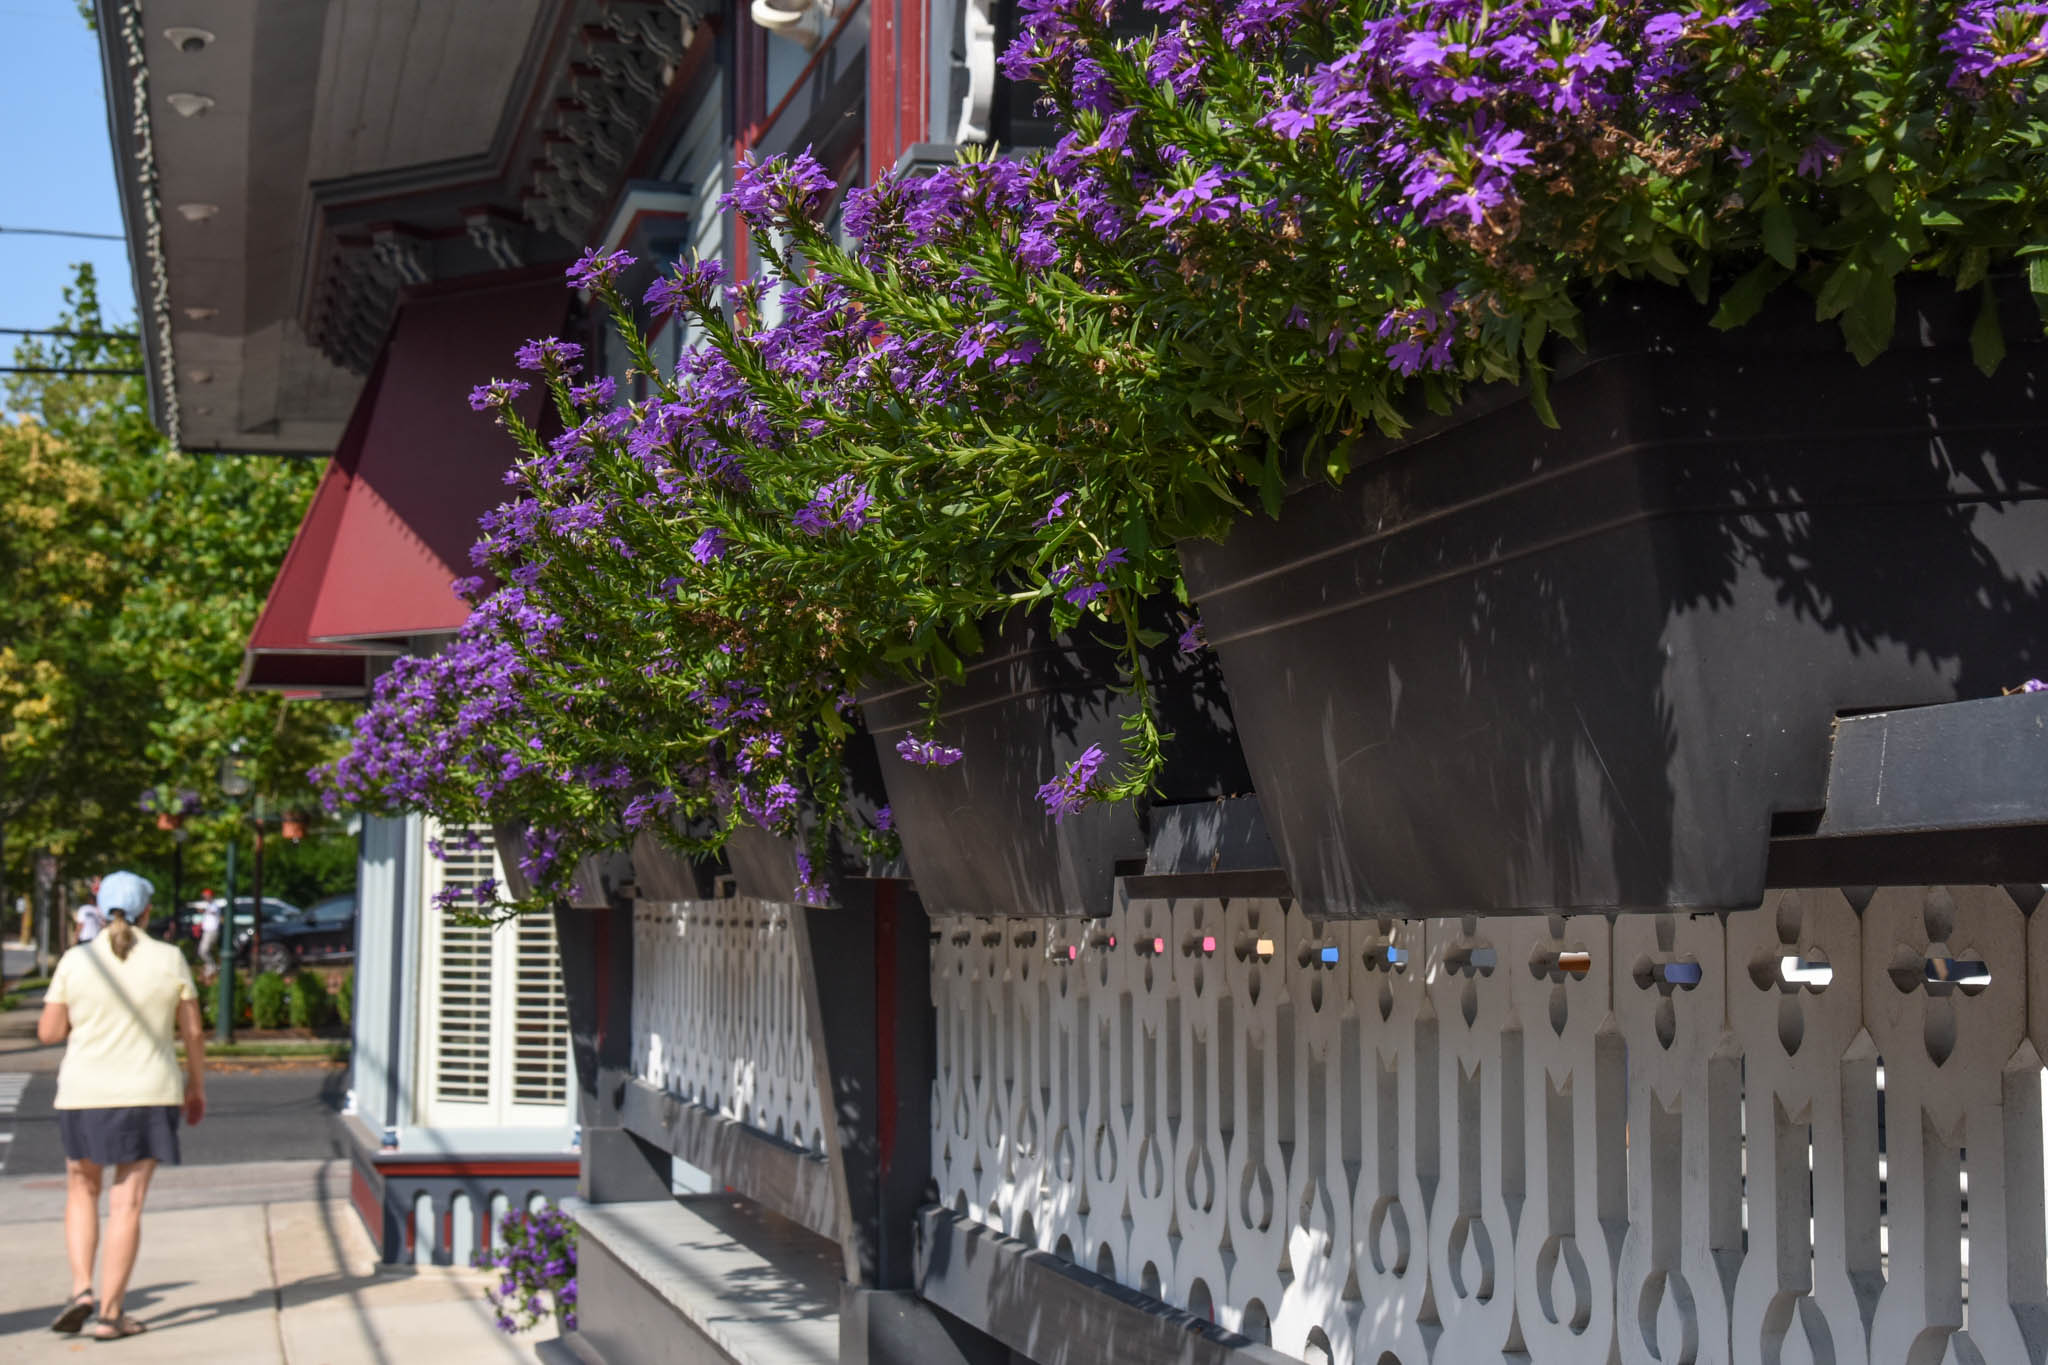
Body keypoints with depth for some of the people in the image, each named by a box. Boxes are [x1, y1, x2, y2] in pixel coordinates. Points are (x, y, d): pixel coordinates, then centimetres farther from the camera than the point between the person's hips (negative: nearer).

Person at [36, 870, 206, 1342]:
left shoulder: (76, 961, -4)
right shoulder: (169, 959, -4)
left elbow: (48, 1032, -1)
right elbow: (193, 1031, -1)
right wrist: (197, 1086, 12)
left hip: (85, 1096, 1)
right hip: (148, 1096, -1)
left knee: (82, 1192, 20)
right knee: (126, 1205, 4)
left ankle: (81, 1289, 4)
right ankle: (109, 1314, 3)